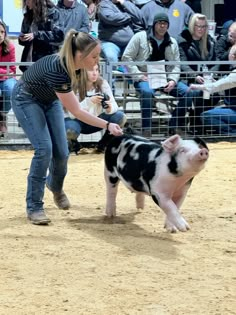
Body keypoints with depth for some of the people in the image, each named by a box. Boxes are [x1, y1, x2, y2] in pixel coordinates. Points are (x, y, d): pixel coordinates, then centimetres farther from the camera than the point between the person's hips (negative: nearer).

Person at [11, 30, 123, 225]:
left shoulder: (74, 65, -19)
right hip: (27, 99, -6)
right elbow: (76, 112, -34)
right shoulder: (57, 70, -39)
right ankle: (34, 207, -10)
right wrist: (107, 125, -34)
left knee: (62, 152, 1)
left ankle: (55, 186, 34)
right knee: (44, 149, -20)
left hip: (50, 99, 6)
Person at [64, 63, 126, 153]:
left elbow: (114, 105, -12)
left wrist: (109, 109, -37)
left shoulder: (102, 83, -10)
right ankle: (71, 144, 0)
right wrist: (89, 101, -41)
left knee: (120, 117, -19)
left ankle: (103, 145, 3)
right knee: (71, 130, -39)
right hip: (77, 121, -4)